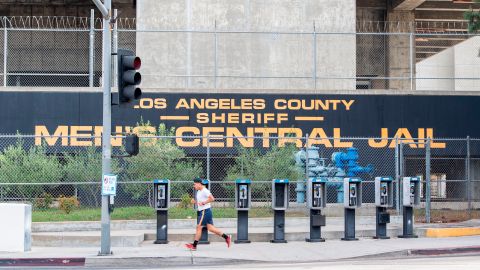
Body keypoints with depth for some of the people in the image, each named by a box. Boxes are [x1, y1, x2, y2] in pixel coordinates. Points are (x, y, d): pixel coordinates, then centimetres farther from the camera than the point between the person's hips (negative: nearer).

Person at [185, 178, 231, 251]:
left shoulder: (204, 191, -13)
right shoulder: (199, 191, 18)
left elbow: (212, 198, -22)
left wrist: (203, 203, -21)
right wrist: (195, 201, 8)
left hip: (205, 211, -10)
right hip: (202, 211, 10)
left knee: (199, 227, -5)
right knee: (210, 228, 7)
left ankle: (194, 245, 0)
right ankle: (227, 237, 9)